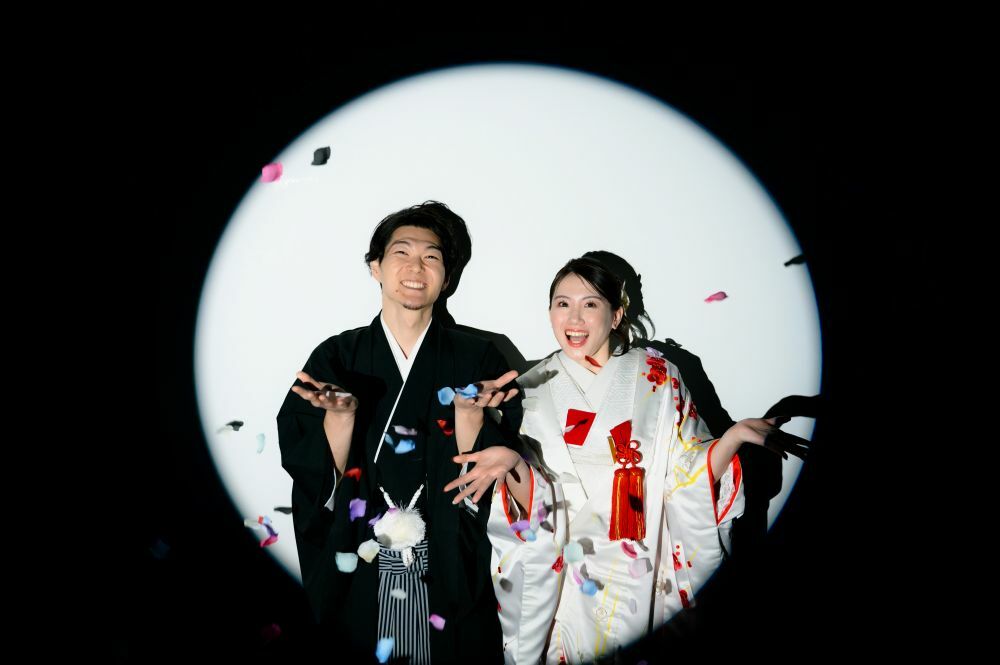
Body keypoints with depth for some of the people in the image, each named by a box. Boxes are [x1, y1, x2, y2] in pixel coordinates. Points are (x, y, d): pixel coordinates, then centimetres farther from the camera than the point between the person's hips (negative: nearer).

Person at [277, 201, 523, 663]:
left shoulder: (479, 360, -4)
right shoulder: (335, 358, -2)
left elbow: (486, 476, -8)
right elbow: (315, 480, -6)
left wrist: (468, 411, -24)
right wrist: (340, 413, -22)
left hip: (449, 577, 0)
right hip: (355, 577, 1)